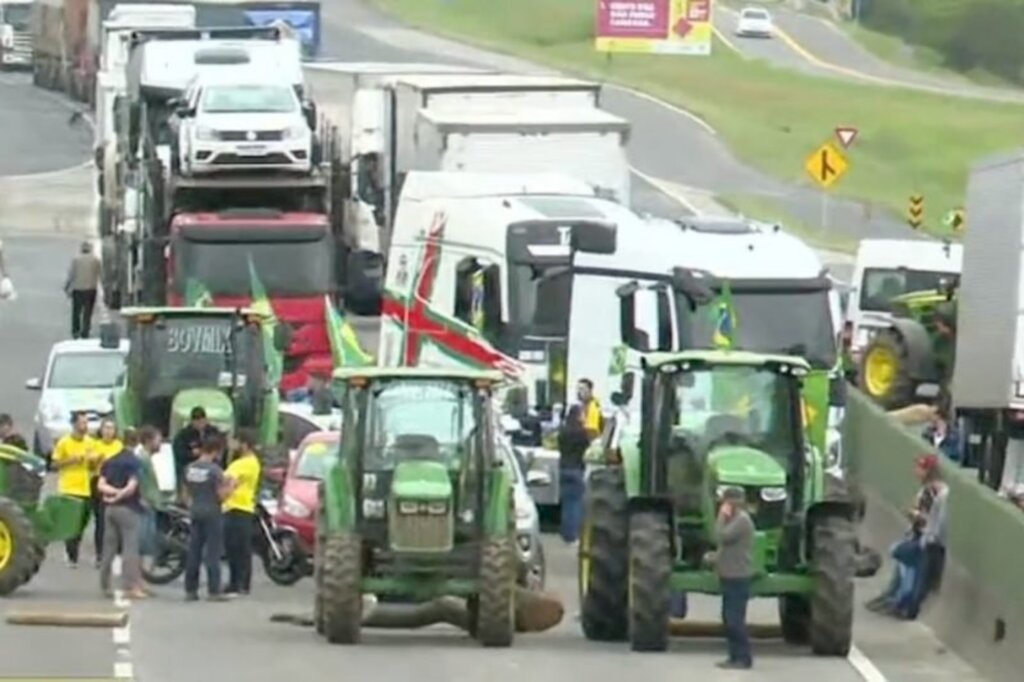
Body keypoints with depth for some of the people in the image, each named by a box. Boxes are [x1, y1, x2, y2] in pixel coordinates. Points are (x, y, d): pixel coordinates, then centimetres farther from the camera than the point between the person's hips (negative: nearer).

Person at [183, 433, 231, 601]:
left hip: (195, 512, 6)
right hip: (211, 514, -6)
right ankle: (213, 591, -3)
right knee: (213, 554, -2)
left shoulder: (190, 468, 3)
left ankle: (190, 590, 10)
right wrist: (229, 485, 2)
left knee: (193, 553, 8)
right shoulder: (214, 470, -15)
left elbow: (187, 491, 12)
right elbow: (221, 495, -14)